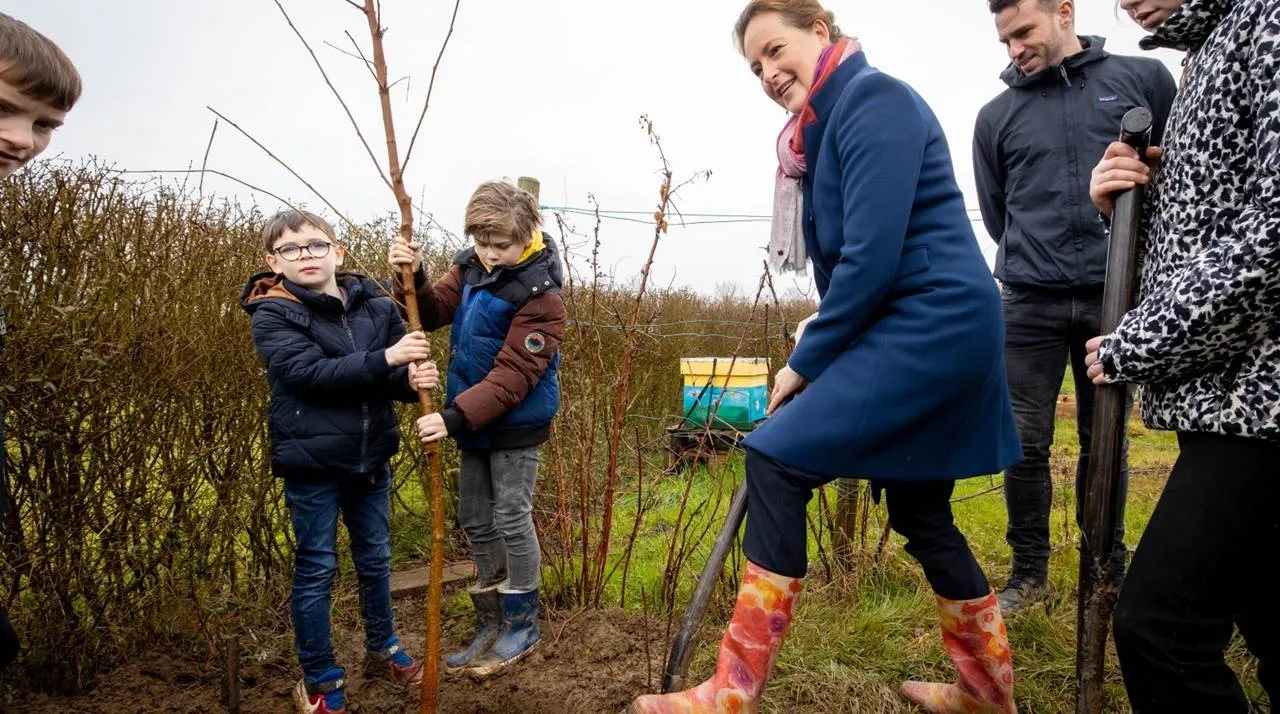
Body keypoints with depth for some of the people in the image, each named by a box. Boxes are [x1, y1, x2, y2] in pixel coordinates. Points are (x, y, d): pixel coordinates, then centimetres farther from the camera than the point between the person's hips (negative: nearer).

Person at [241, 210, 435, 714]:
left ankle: (382, 644, 42)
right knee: (316, 569, 8)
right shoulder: (273, 315, -11)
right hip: (311, 463, -4)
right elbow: (310, 372, -24)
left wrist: (412, 379, -24)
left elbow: (396, 373, 0)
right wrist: (384, 359, -31)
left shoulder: (377, 305, 0)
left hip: (371, 456, 4)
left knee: (375, 559, 19)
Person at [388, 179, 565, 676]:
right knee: (475, 519, 15)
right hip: (474, 420, 8)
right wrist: (414, 277, -17)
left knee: (511, 519, 2)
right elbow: (433, 314, 3)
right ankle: (492, 619, 31)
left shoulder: (539, 296, -22)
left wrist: (455, 416, -32)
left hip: (516, 425, -8)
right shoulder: (470, 268, 0)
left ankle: (522, 624, 21)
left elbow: (513, 376, -26)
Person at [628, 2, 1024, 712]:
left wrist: (805, 362, -13)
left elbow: (873, 255, -21)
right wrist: (820, 342, 7)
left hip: (932, 324, -10)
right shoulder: (828, 127, 18)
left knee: (775, 459, -15)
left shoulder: (873, 99, -11)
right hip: (929, 331, 10)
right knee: (919, 512, 16)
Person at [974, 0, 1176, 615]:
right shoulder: (997, 116, 6)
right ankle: (1029, 572, 15)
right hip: (1031, 303, 0)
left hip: (1116, 299, 0)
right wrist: (1036, 260, 12)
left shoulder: (1143, 79, 6)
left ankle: (1108, 568, 25)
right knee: (1026, 443, 0)